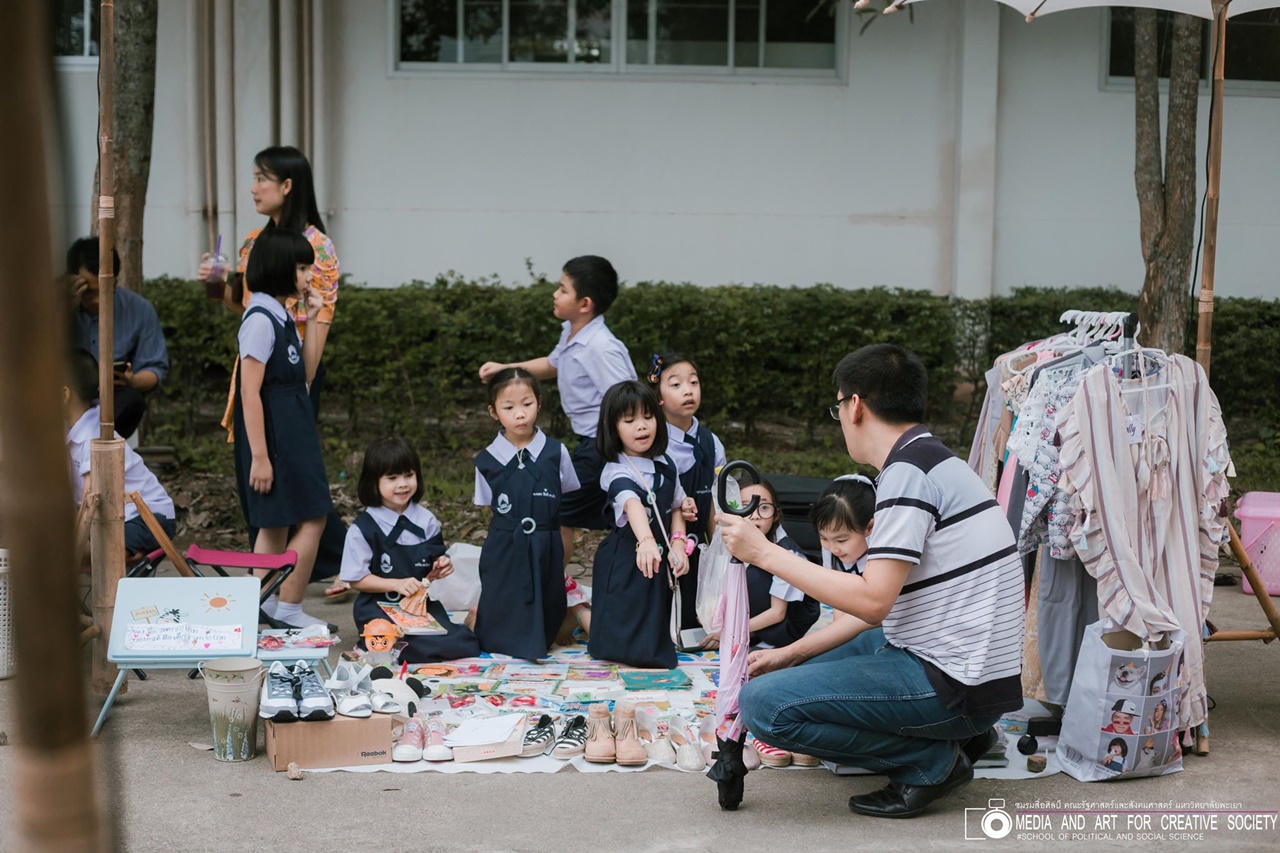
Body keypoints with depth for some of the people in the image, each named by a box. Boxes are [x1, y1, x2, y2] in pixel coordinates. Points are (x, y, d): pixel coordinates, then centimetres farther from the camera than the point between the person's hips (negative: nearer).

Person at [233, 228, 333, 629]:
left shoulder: (280, 317, 11)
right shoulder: (260, 320, -17)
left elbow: (306, 374, 18)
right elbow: (250, 392, -20)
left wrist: (313, 321, 10)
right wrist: (259, 457, -22)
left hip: (293, 436, 10)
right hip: (275, 438, -10)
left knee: (276, 524, 13)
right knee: (312, 519, -6)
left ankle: (265, 609, 19)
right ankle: (289, 609, 2)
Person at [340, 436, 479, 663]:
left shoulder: (426, 520, 7)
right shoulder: (363, 528, -7)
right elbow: (356, 579, -6)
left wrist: (440, 568, -6)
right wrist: (397, 584, -17)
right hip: (380, 610, -5)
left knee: (464, 645, -17)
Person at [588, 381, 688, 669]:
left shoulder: (666, 465, 5)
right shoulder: (616, 472, -18)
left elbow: (677, 506, 14)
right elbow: (632, 505, -36)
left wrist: (677, 545, -1)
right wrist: (646, 541, -53)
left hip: (659, 551, 6)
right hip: (625, 559, -6)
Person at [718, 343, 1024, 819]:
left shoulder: (908, 472, -16)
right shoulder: (931, 461, 15)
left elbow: (872, 601, -23)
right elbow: (885, 603, 18)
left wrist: (765, 553, -15)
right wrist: (788, 653, 18)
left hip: (955, 685, -10)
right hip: (954, 661, 10)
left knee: (765, 705, -16)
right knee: (804, 677, 28)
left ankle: (932, 759, -6)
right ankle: (957, 735, 13)